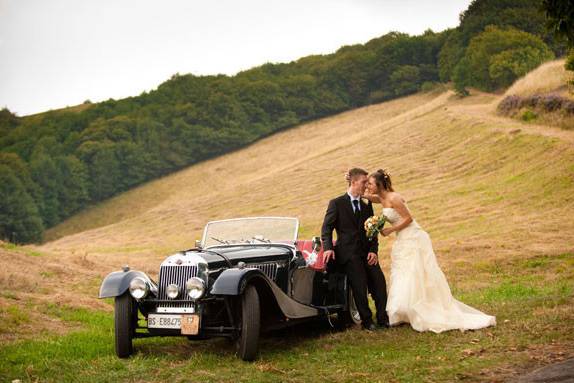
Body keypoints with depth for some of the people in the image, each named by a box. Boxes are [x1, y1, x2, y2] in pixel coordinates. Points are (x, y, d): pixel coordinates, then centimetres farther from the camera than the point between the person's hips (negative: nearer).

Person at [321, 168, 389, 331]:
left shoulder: (367, 206, 17)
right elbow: (326, 228, 0)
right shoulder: (336, 203, 3)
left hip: (367, 252, 5)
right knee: (360, 285, -13)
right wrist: (328, 248, -15)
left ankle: (383, 318, 5)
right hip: (348, 253, -5)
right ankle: (367, 320, 0)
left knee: (379, 281, -7)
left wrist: (373, 251, -1)